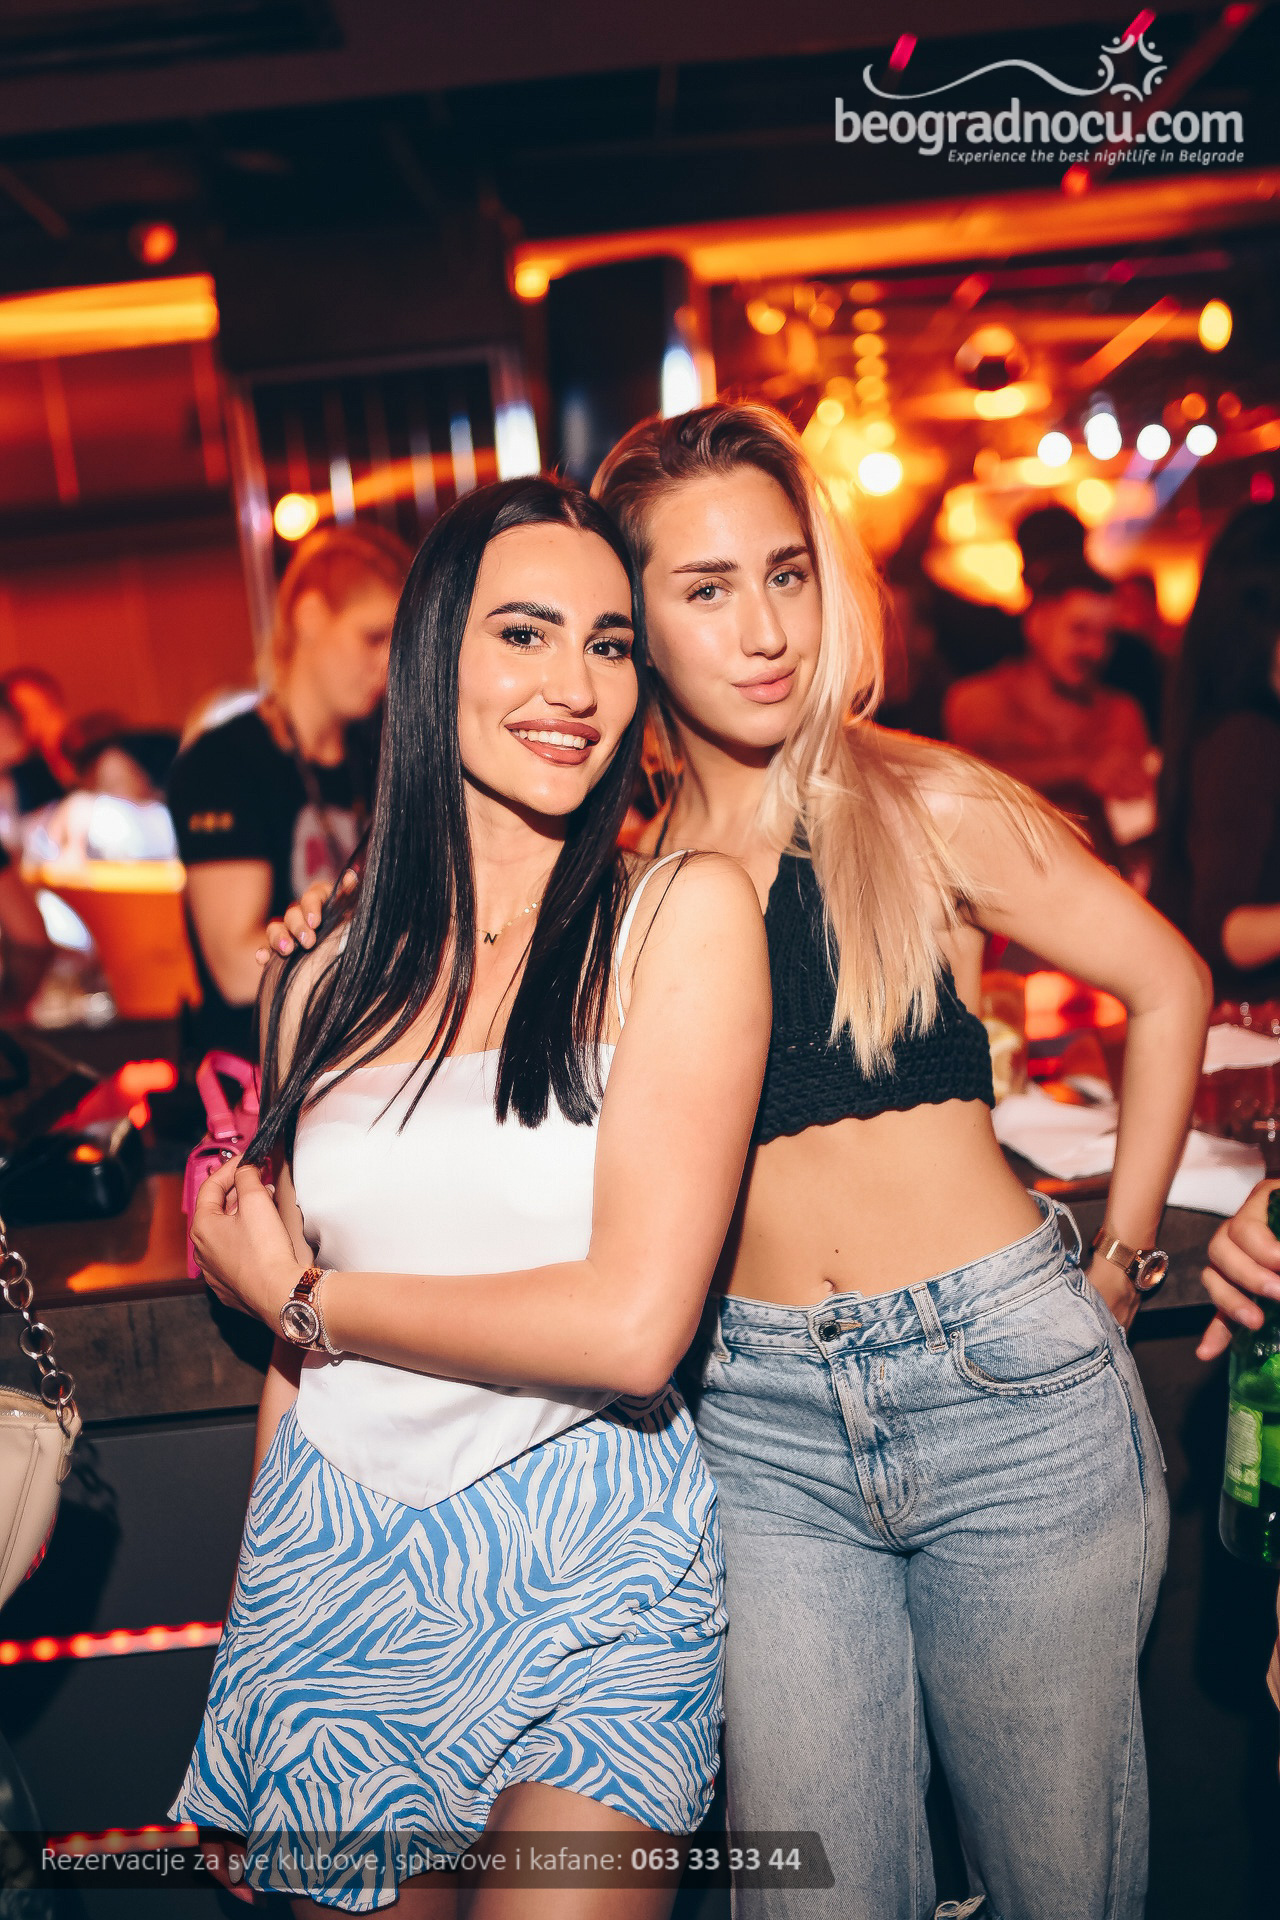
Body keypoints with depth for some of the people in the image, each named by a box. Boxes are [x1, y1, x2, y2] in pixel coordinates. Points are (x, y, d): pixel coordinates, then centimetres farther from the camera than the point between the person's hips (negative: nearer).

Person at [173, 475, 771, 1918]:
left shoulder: (683, 914, -10)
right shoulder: (331, 984, 3)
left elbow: (631, 1325, -19)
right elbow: (299, 1356, 11)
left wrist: (303, 1294, -7)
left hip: (586, 1580, -3)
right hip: (333, 1569, 4)